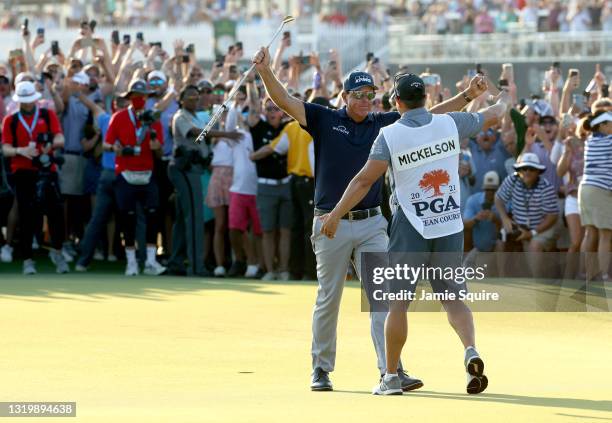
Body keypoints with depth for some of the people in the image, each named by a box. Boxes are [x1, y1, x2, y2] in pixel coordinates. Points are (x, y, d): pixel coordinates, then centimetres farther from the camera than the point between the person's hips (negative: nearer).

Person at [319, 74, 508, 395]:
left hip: (410, 227, -3)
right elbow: (493, 115, 14)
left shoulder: (390, 134, -10)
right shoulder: (451, 124, -2)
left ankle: (391, 377, 8)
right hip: (451, 226, 3)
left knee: (397, 301, 6)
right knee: (452, 296, 9)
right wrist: (505, 99, 37)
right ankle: (471, 351, -16)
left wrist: (335, 215, -10)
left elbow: (365, 179, -15)